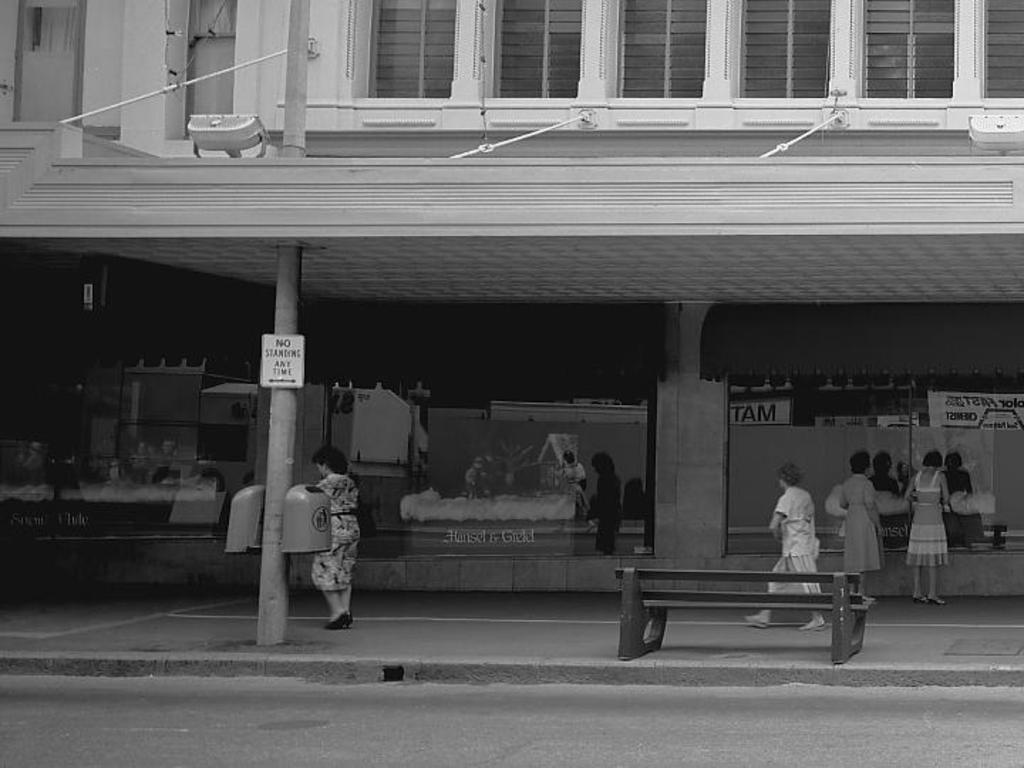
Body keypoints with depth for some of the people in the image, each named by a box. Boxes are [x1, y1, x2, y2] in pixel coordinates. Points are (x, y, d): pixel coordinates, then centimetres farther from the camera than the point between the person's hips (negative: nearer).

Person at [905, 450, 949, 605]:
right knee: (932, 557, -3)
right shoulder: (940, 476, -4)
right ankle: (932, 594, -6)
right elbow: (946, 499, -3)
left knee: (918, 556, 7)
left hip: (918, 517, 4)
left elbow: (907, 496, 6)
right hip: (934, 517, -4)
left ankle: (917, 593, 7)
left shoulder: (917, 476, 6)